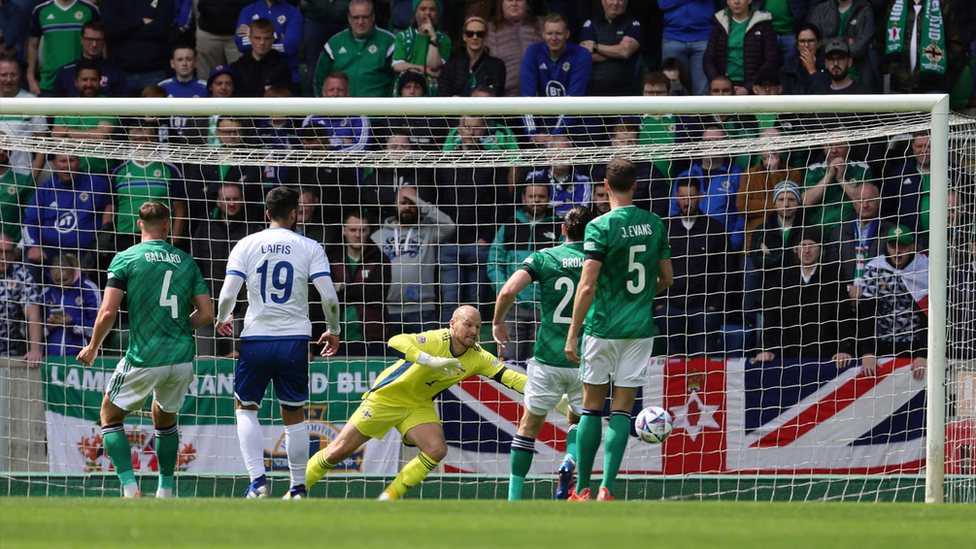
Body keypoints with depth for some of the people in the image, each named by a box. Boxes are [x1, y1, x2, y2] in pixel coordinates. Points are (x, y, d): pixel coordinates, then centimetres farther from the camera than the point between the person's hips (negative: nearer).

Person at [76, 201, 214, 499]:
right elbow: (206, 314, 6)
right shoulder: (186, 261, 8)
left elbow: (107, 313, -9)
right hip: (182, 357, 4)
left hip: (144, 359, -4)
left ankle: (130, 488, -3)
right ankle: (166, 491, 28)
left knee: (110, 416, 14)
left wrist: (93, 348, 7)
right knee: (165, 418, 28)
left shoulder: (125, 259, -3)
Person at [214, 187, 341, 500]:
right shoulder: (309, 248, 1)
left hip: (256, 339, 0)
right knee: (294, 415, 14)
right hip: (294, 341, 0)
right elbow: (329, 297, -5)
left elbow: (228, 294, -5)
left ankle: (258, 480, -1)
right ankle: (298, 489, 15)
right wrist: (333, 332, 13)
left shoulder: (246, 245, 1)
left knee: (245, 408, 15)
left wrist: (222, 320, 16)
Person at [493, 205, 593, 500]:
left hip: (548, 358, -1)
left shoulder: (544, 258, -1)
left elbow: (508, 291, -12)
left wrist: (498, 322, 4)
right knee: (578, 419, 23)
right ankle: (570, 461, -8)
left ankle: (514, 496, 9)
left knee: (530, 424, 13)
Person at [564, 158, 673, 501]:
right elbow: (667, 278, 13)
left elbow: (587, 286, -16)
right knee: (622, 409, 3)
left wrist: (572, 334, -10)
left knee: (592, 407, 8)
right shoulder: (654, 224, 4)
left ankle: (583, 489, 12)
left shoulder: (601, 227, -12)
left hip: (603, 328, -3)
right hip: (640, 328, 3)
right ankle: (607, 488, -8)